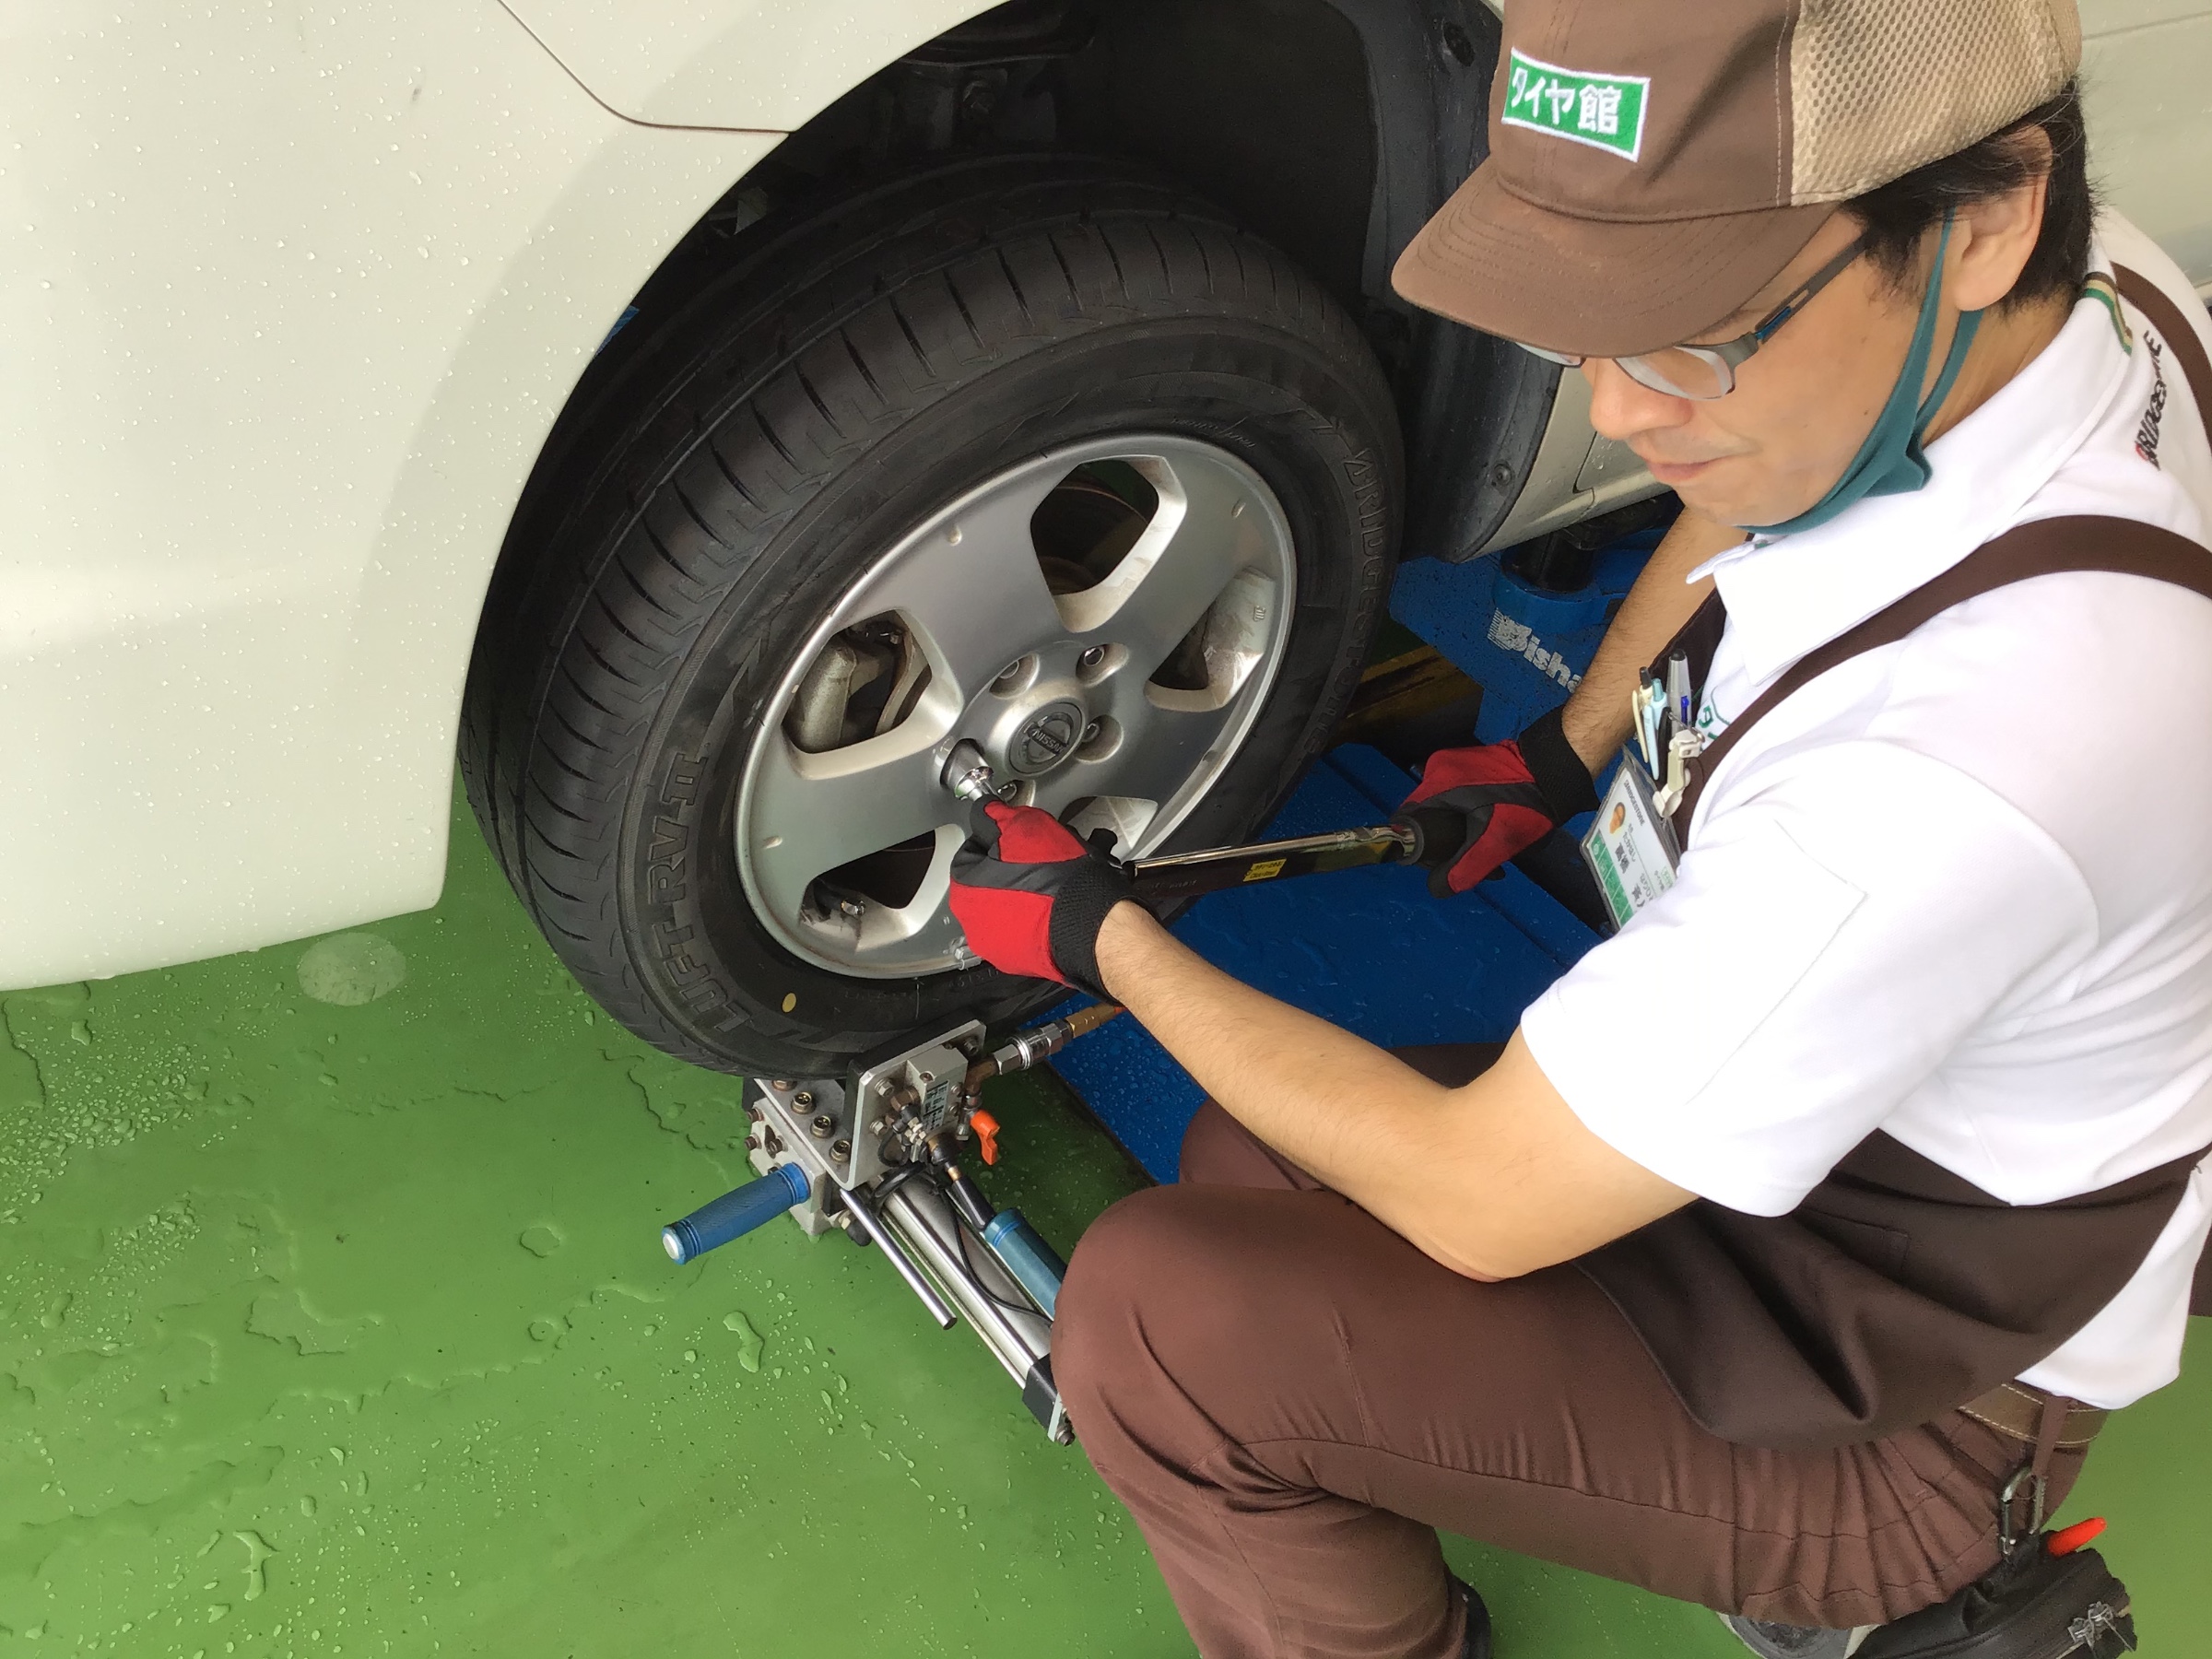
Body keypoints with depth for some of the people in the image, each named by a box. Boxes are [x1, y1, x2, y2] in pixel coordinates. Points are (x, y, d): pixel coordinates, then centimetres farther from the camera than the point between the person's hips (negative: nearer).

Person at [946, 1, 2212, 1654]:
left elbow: (1478, 1203, -27)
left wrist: (1102, 933, -16)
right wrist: (1560, 756, 11)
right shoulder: (2066, 274, -15)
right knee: (1250, 1162, 12)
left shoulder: (1955, 772, -41)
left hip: (1901, 1393, -8)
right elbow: (1753, 512, 12)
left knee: (1151, 1321, -18)